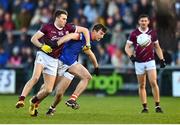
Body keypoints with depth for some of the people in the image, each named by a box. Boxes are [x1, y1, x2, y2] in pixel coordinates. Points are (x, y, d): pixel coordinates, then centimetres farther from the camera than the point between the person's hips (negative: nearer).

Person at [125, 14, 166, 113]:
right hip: (139, 63, 0)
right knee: (142, 85, 3)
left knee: (153, 83, -13)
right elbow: (127, 47, -1)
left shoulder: (152, 33, 4)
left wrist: (162, 59, 6)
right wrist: (131, 56, -18)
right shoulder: (134, 34, -1)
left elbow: (157, 47, 14)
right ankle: (145, 107, 8)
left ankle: (157, 105, -8)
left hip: (150, 61, 0)